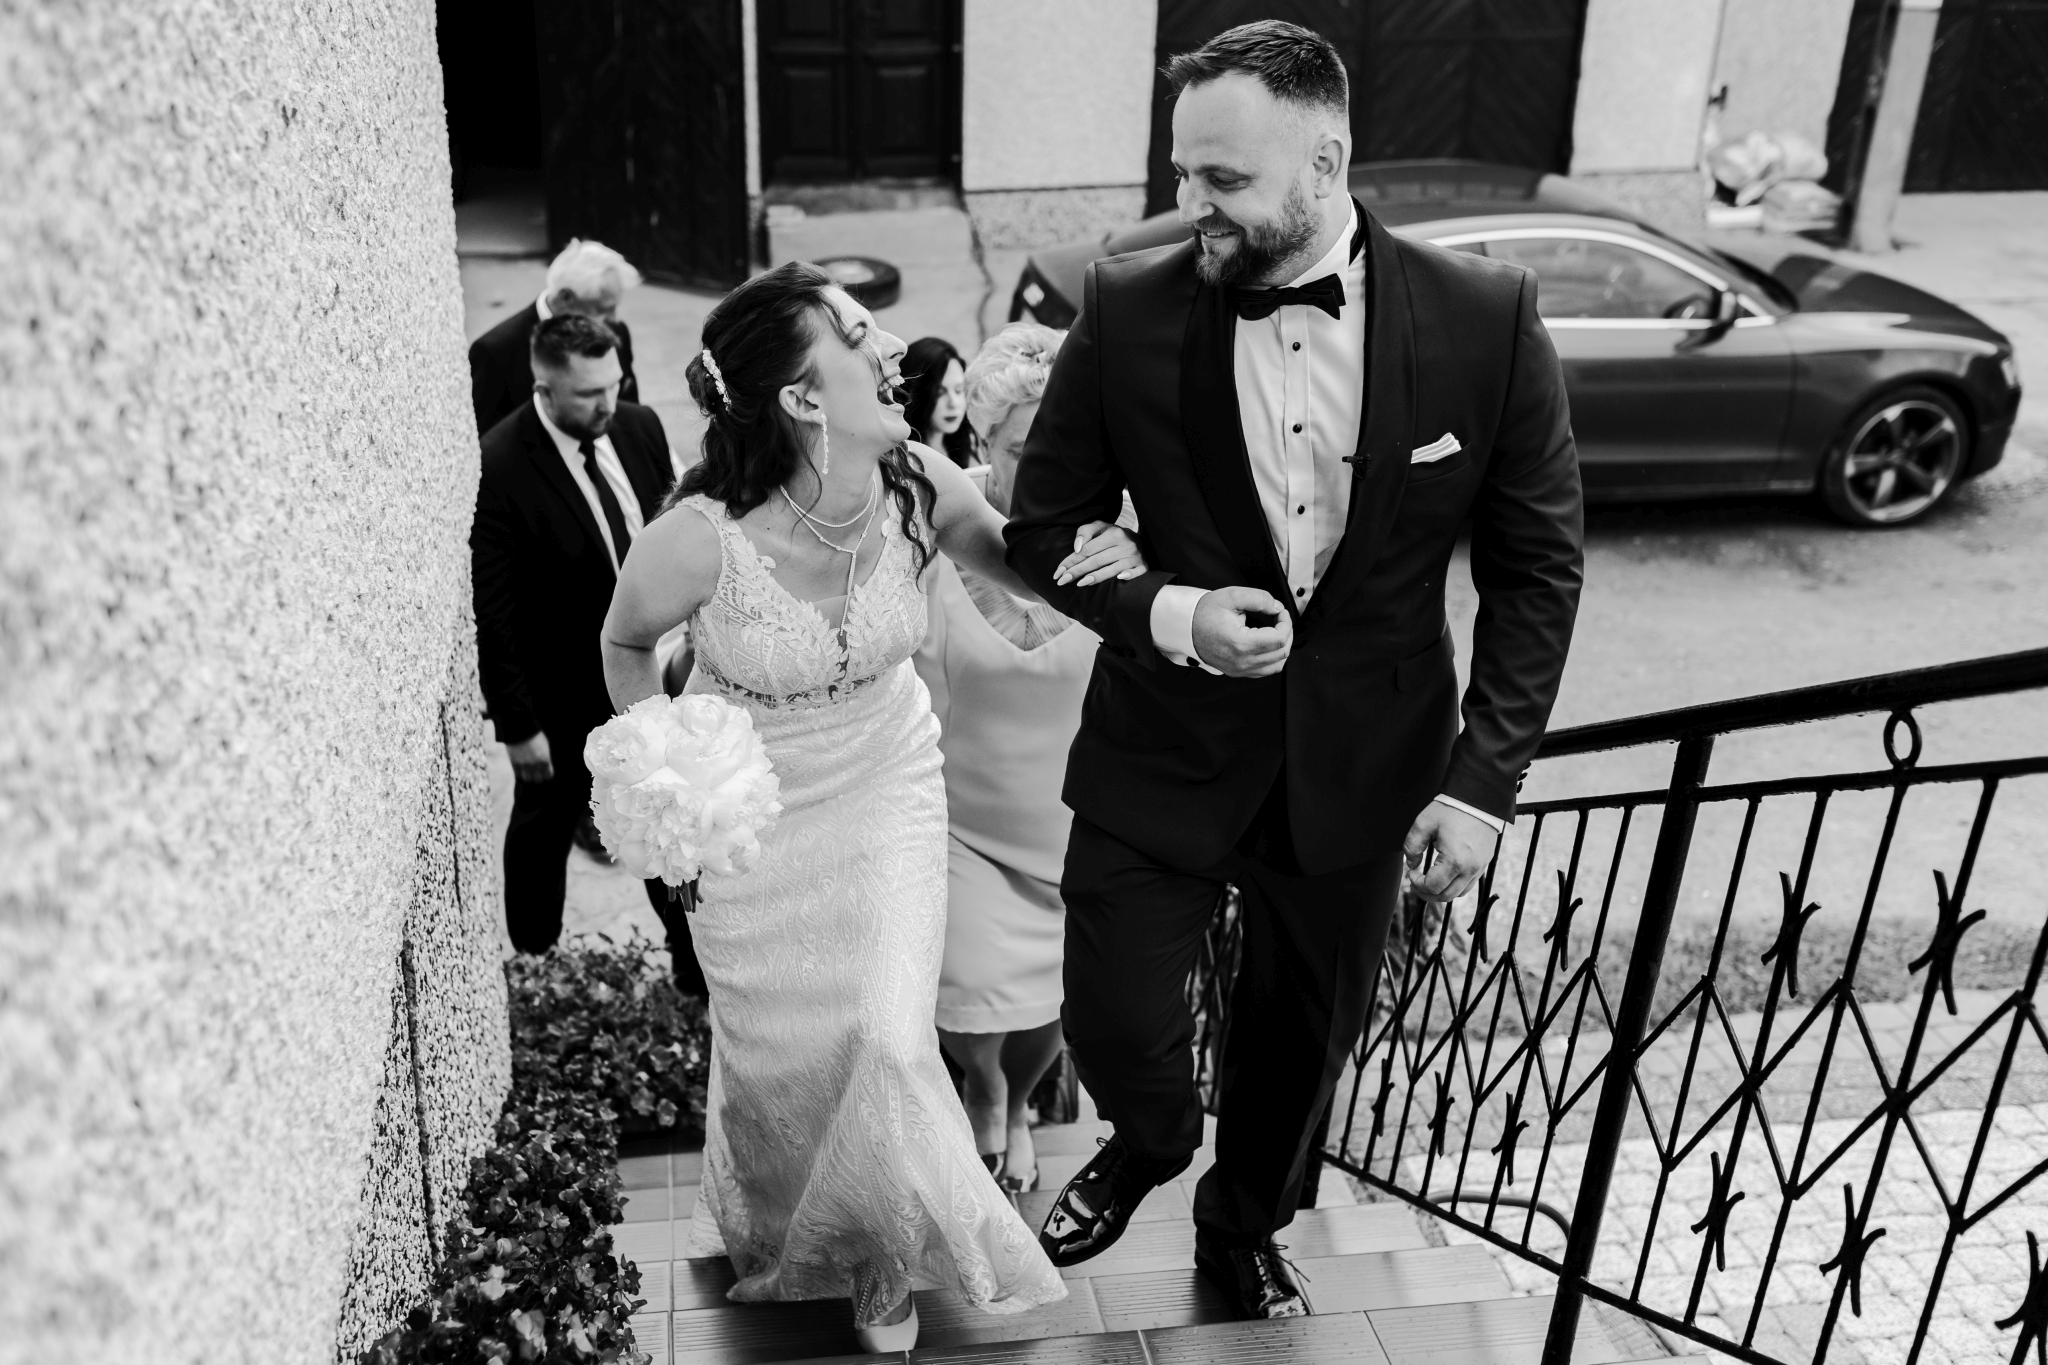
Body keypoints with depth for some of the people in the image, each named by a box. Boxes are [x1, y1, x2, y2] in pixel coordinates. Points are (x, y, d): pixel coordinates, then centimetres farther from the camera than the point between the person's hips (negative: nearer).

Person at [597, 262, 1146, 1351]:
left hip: (887, 789, 2)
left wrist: (1108, 559, -22)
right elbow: (626, 643, -7)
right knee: (779, 1052, 15)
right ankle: (768, 1242, 50)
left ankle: (882, 1261, 32)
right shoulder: (700, 536, -30)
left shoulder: (920, 487, -21)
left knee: (886, 1041, -1)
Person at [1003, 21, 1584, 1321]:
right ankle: (1149, 1142, 46)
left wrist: (1484, 778, -9)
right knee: (1113, 1022, 6)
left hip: (1362, 760, 1)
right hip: (1163, 746, 0)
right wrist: (1165, 614, -22)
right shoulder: (1129, 309, -13)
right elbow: (1042, 528, -3)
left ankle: (1242, 1226, 52)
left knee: (1307, 1032, 19)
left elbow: (1536, 567, -5)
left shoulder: (1486, 316, -14)